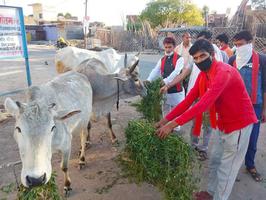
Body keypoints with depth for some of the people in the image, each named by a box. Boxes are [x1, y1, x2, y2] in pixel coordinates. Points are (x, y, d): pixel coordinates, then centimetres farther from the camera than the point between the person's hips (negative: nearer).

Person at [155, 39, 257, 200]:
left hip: (239, 124, -8)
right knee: (215, 161, 19)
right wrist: (166, 119, -11)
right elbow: (188, 100, -3)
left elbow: (205, 103, -39)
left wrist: (173, 124, -41)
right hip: (222, 124, 8)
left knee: (226, 168, 4)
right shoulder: (202, 75, 0)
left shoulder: (224, 72, -29)